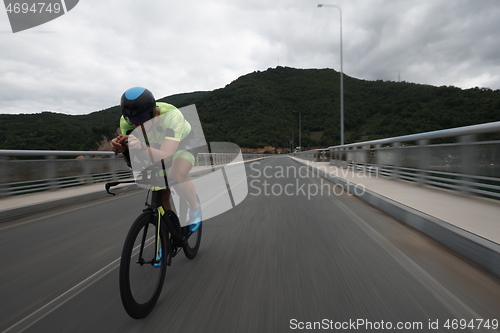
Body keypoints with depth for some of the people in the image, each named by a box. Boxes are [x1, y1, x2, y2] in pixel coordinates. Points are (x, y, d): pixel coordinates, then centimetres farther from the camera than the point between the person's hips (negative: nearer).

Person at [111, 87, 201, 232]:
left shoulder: (172, 116, -40)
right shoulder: (126, 120, -25)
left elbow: (167, 156, -49)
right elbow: (132, 162, -24)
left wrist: (142, 148, -67)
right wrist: (121, 148, -45)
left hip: (184, 142, -4)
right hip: (158, 146, 5)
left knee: (175, 176, -34)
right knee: (161, 197, -2)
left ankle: (195, 208, -5)